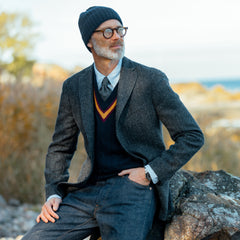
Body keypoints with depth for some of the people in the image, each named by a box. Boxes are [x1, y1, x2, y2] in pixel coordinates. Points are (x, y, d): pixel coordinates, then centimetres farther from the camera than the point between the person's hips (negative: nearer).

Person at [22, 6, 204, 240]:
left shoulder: (150, 80, -3)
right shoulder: (73, 87, 9)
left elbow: (192, 136, -1)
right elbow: (60, 147, 17)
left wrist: (150, 173, -9)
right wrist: (53, 194, 1)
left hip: (134, 189, -4)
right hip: (89, 191, 4)